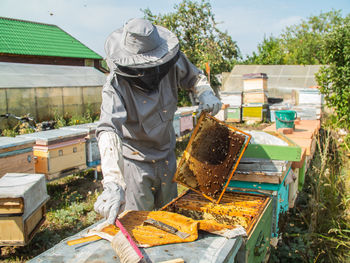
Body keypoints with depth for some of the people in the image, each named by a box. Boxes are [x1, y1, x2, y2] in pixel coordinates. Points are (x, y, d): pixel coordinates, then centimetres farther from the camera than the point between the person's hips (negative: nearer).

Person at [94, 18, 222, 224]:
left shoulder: (170, 62, -17)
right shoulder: (116, 85, -30)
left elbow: (195, 76, 6)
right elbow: (109, 130, -45)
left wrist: (206, 95, -17)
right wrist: (113, 185, -57)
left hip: (166, 154, 5)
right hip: (134, 159, -4)